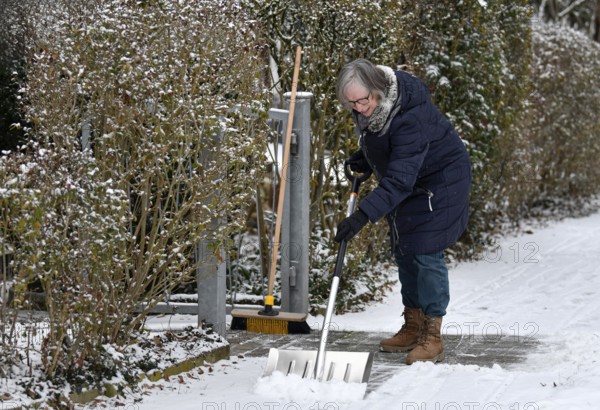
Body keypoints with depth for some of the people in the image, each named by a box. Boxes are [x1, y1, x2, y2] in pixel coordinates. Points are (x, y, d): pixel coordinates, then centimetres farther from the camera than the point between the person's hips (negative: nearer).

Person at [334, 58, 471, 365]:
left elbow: (399, 179, -42)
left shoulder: (410, 117, -38)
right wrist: (364, 157, -2)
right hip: (407, 181, 9)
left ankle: (432, 338, -8)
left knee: (426, 253, -14)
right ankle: (412, 327, 23)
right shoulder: (367, 104, -12)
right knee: (404, 251, 12)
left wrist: (363, 215, -48)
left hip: (439, 181, -9)